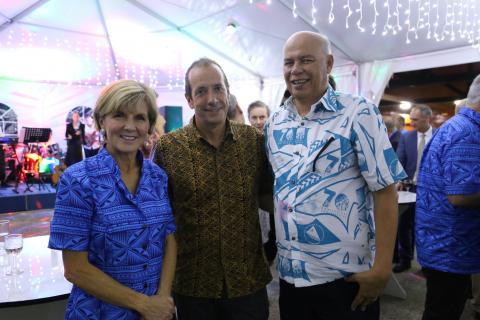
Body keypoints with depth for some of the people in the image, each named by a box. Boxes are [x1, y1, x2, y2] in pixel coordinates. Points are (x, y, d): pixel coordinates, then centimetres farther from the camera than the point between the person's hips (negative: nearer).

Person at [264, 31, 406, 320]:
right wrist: (270, 244, 9)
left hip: (346, 274, -4)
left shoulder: (358, 113, -9)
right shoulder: (274, 124, 5)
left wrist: (382, 269, -14)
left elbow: (385, 191, -11)